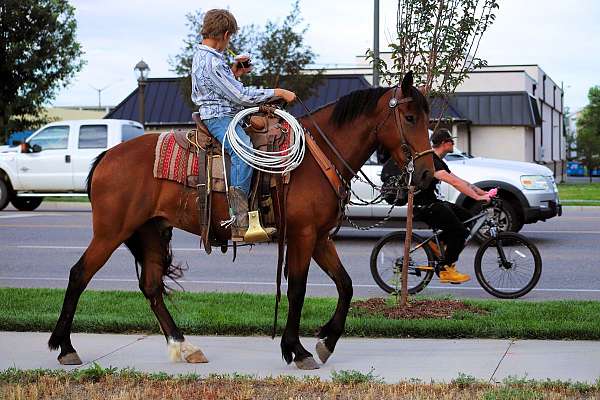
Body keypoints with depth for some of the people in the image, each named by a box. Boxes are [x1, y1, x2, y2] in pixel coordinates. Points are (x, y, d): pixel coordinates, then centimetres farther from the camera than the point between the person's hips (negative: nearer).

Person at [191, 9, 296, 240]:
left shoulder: (201, 56, 16)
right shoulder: (213, 62, -17)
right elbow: (241, 96, -18)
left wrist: (234, 74, 16)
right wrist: (278, 93, -11)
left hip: (219, 115, 11)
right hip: (219, 118, -11)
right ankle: (240, 224, -44)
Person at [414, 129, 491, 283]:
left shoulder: (438, 162, 16)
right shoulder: (430, 161, -18)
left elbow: (459, 181, 15)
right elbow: (454, 182, -28)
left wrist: (482, 192, 6)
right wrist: (477, 197, -32)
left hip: (433, 203, 10)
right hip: (424, 207, -10)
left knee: (468, 218, 6)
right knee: (460, 231, -16)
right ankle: (446, 270, -7)